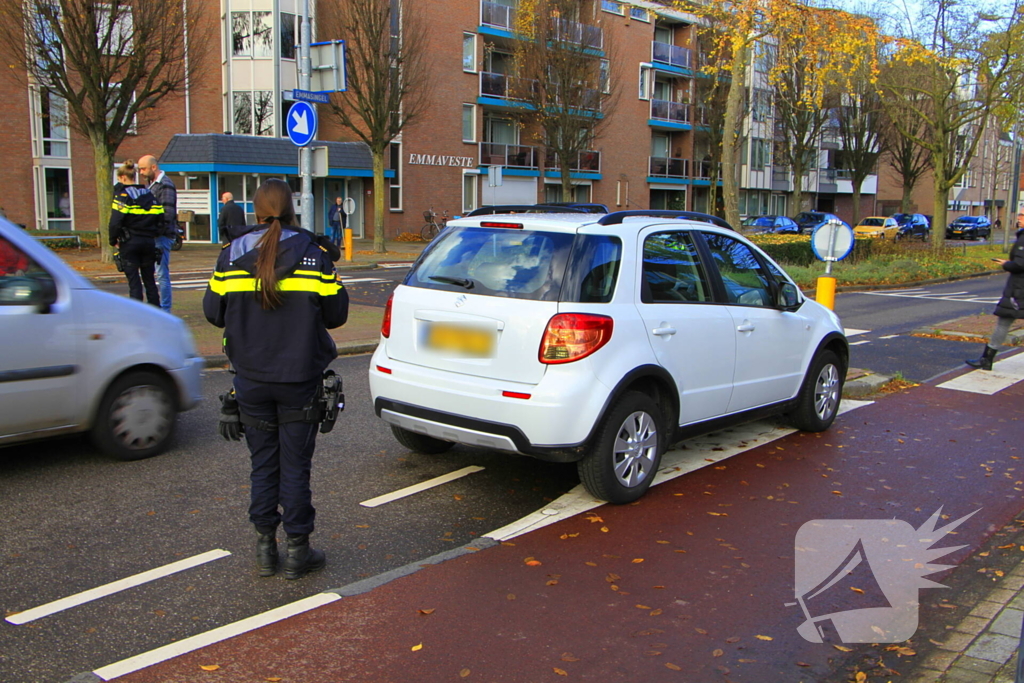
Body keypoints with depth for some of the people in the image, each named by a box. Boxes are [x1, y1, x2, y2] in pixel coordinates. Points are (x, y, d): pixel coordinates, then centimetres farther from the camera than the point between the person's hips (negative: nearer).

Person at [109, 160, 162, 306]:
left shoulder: (122, 195, -8)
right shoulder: (149, 194, 9)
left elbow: (116, 221, -16)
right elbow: (160, 219, 7)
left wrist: (114, 240, -4)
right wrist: (153, 234, 14)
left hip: (129, 243, -5)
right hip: (149, 243, 5)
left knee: (134, 281, -1)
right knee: (149, 280, 13)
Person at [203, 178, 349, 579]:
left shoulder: (231, 256, -3)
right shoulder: (313, 255, -7)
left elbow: (213, 312, 3)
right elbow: (336, 314, -3)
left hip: (251, 380, 2)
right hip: (299, 379, -2)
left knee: (263, 463, 14)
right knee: (296, 465, 7)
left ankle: (265, 547, 20)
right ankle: (298, 552, 14)